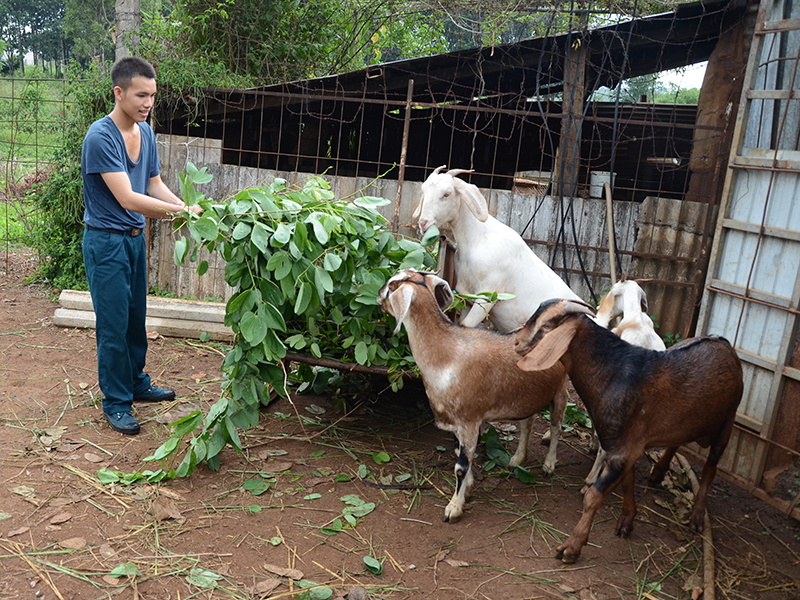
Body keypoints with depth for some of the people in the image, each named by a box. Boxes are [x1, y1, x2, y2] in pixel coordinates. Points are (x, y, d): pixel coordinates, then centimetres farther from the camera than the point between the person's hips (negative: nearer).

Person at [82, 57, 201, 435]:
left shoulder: (145, 132, 4)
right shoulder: (100, 137, -21)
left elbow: (154, 185, 9)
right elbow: (127, 198, -27)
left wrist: (186, 207, -8)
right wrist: (180, 211, -30)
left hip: (135, 237, 8)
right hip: (106, 241, -8)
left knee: (136, 317, 17)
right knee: (114, 325, 0)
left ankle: (137, 383, 34)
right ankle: (115, 403, 13)